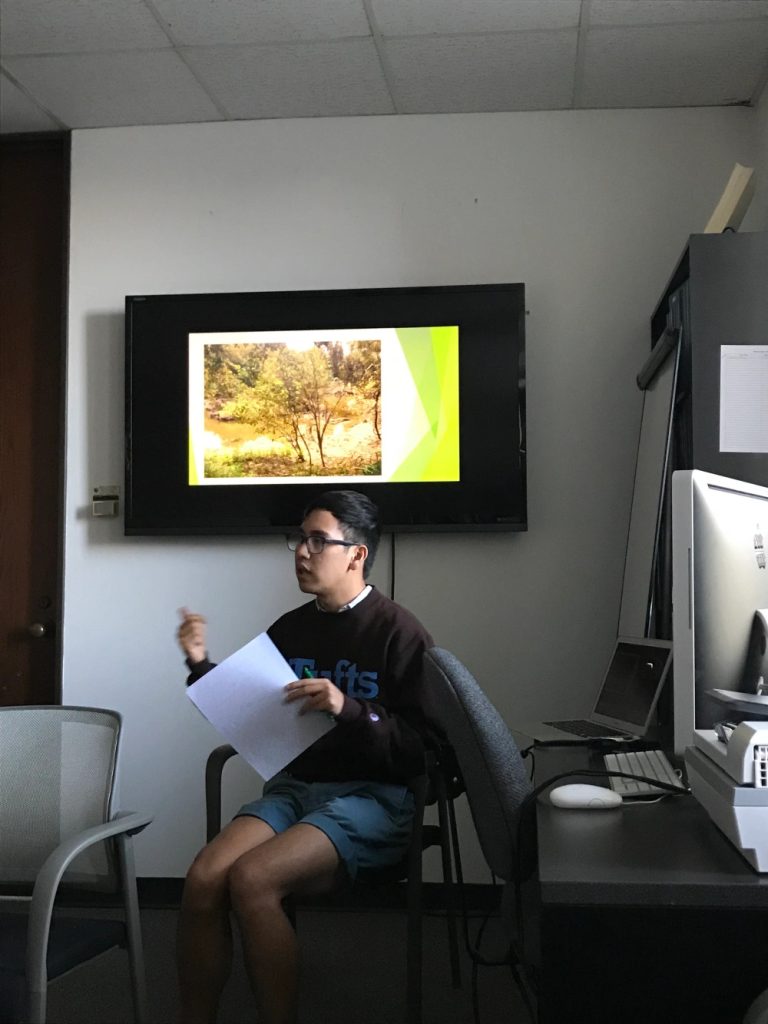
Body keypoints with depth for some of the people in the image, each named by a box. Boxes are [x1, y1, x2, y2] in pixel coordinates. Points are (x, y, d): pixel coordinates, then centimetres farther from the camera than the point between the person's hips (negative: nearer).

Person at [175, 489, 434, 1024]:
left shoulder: (400, 633, -5)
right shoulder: (288, 629, 12)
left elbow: (422, 750, -10)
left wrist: (350, 710, -23)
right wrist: (202, 666, 5)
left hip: (373, 795, -5)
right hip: (294, 785, 5)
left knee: (251, 880, -27)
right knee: (203, 878, -21)